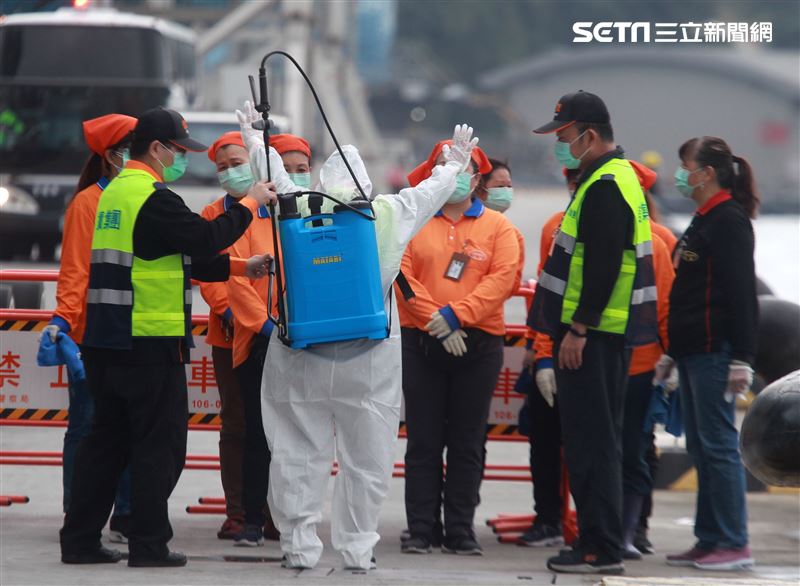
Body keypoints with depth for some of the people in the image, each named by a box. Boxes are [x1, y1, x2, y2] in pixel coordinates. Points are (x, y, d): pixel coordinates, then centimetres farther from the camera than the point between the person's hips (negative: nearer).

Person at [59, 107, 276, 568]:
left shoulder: (114, 193, 17)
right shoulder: (154, 199, -14)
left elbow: (175, 258, 20)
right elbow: (205, 239, -15)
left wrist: (240, 268, 16)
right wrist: (251, 204, -3)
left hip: (106, 341, 9)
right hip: (152, 342, -9)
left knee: (109, 439, 14)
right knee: (161, 444, -1)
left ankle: (80, 538, 14)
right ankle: (149, 544, 1)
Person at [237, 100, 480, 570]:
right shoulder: (391, 214, 0)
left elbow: (276, 178, 18)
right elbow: (431, 191, 18)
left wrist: (256, 141, 37)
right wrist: (455, 165, 39)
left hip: (302, 357, 0)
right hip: (370, 360, 0)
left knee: (300, 452, 5)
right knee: (365, 457, 6)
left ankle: (300, 545, 5)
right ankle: (358, 548, 7)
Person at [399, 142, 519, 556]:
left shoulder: (497, 226, 7)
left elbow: (503, 277, -5)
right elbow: (403, 274, -3)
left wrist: (456, 313, -15)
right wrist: (436, 321, -13)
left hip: (478, 345, 0)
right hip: (421, 345, 0)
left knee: (468, 443, 3)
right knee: (423, 441, 1)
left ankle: (460, 530, 7)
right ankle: (420, 530, 4)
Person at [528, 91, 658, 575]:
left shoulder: (605, 188, -16)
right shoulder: (618, 177, 18)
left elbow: (603, 267, -23)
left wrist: (578, 329, -21)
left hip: (592, 336, -11)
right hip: (604, 334, 11)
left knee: (591, 442, -8)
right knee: (597, 440, 13)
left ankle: (601, 549, -7)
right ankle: (603, 545, 17)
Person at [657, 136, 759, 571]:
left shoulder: (729, 222, -11)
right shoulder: (702, 221, 18)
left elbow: (741, 293, -17)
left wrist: (742, 358, -21)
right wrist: (672, 353, 24)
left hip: (715, 353, -10)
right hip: (693, 352, 10)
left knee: (718, 445, -8)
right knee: (701, 449, 10)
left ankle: (734, 544, -6)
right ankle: (710, 540, 14)